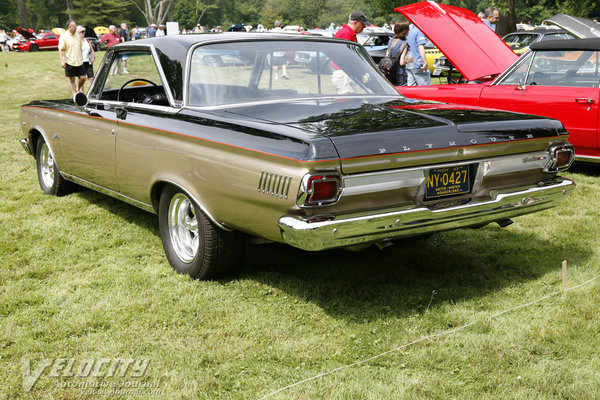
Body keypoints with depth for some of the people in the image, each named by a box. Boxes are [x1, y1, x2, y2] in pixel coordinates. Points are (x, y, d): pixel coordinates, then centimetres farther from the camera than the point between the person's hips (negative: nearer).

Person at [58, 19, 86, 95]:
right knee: (72, 80, 3)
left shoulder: (78, 35, 9)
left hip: (79, 62, 5)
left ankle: (78, 89, 29)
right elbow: (60, 50, -11)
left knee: (83, 78, 3)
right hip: (69, 62, -5)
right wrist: (62, 61, -21)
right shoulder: (63, 36, -8)